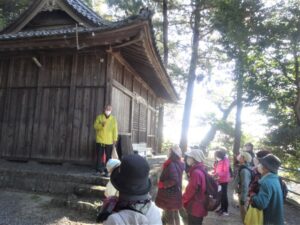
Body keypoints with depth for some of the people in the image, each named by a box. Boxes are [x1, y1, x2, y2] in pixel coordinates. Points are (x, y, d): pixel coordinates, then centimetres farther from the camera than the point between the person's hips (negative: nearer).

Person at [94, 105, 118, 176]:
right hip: (100, 140, 0)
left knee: (108, 157, 2)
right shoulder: (99, 117, 4)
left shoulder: (113, 119, 6)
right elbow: (95, 126, -2)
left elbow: (115, 130, 3)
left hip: (109, 141, 1)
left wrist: (115, 139, -3)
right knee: (99, 156, 4)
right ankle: (99, 169, 13)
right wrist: (101, 125, -21)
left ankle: (107, 171, 9)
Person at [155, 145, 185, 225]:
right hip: (175, 193, 8)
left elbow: (173, 180, -35)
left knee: (169, 216, 7)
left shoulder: (172, 165, -25)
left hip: (170, 194, -8)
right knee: (175, 215, 23)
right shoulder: (179, 164, 3)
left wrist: (161, 184, -22)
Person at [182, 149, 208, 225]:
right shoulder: (200, 170, 5)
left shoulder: (196, 173, -26)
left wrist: (183, 200, -4)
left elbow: (191, 190, -22)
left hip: (195, 208, -9)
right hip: (198, 207, 9)